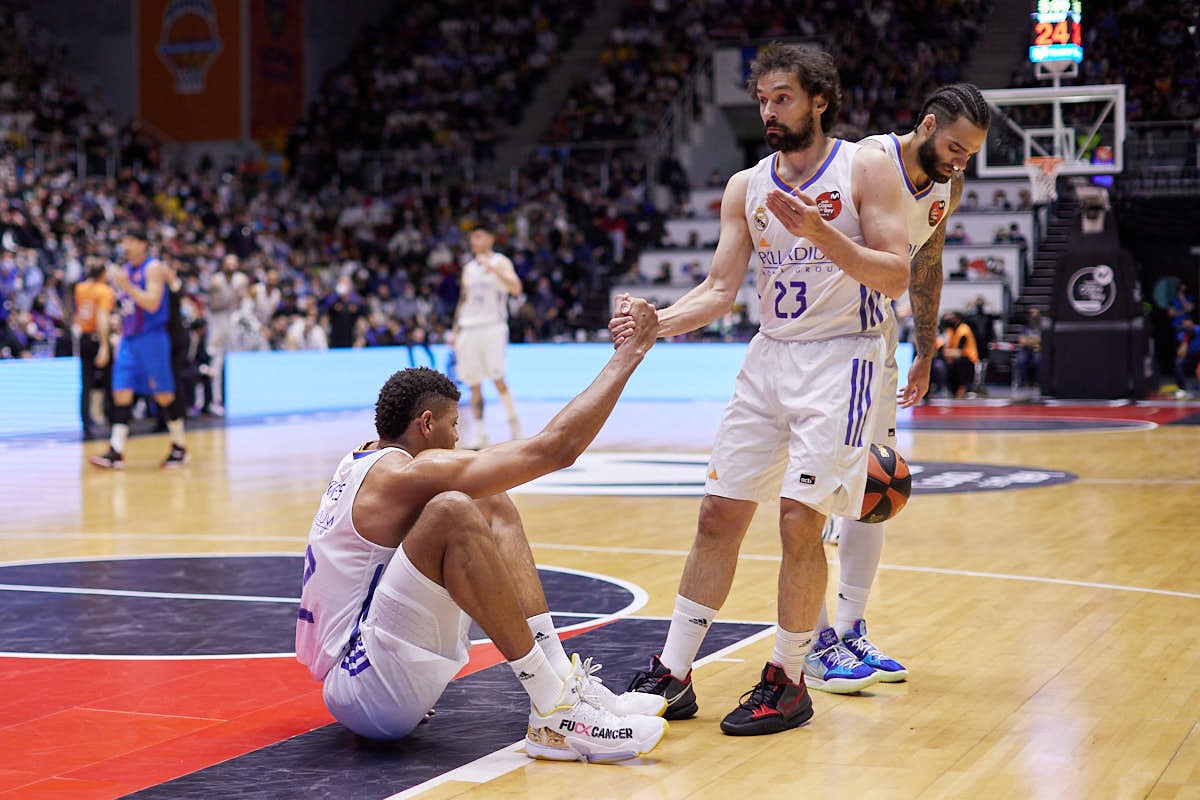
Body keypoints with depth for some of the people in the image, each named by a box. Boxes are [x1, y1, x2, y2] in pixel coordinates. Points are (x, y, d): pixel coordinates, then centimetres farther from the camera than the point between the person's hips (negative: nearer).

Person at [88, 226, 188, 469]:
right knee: (121, 393, -3)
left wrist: (126, 285, -24)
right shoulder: (125, 270, 16)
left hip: (151, 339, -7)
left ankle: (179, 448, 13)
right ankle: (116, 453, -5)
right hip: (128, 340, 7)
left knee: (163, 395, 0)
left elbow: (152, 304, -19)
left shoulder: (153, 268, -8)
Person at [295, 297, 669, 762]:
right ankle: (553, 715, -27)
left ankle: (564, 682, 0)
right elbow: (555, 447, -16)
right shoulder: (407, 473, -15)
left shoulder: (362, 467, 13)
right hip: (368, 692, -10)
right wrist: (630, 352, -10)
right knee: (453, 511, -28)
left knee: (493, 507, 11)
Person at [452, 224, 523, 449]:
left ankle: (514, 424, -5)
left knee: (497, 378, -16)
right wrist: (456, 330, 15)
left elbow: (516, 289, -15)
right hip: (469, 327, 6)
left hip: (493, 326, -6)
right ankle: (480, 436, 6)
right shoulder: (468, 268, 19)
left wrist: (493, 268, -25)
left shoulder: (500, 262, 0)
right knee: (474, 385, 3)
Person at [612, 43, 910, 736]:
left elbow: (896, 277, -12)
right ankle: (673, 673, 11)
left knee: (800, 521, -11)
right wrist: (659, 322, -13)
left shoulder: (866, 169, -5)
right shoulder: (746, 187, 9)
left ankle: (787, 682, 4)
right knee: (719, 514, 3)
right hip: (769, 358, 5)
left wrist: (823, 234, -25)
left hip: (840, 359, -5)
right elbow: (721, 289, 5)